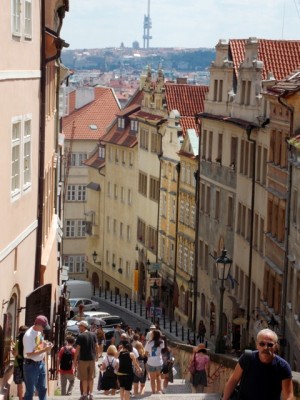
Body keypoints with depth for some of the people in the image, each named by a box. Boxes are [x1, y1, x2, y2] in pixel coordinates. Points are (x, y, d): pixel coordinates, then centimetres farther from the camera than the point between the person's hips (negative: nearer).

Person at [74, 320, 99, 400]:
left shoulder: (80, 336, -11)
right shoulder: (93, 335, 5)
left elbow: (77, 349, -12)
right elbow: (96, 346, 8)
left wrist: (75, 359, -6)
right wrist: (96, 356, 19)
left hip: (83, 359, -5)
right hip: (92, 359, 5)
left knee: (84, 378, 2)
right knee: (91, 377, 11)